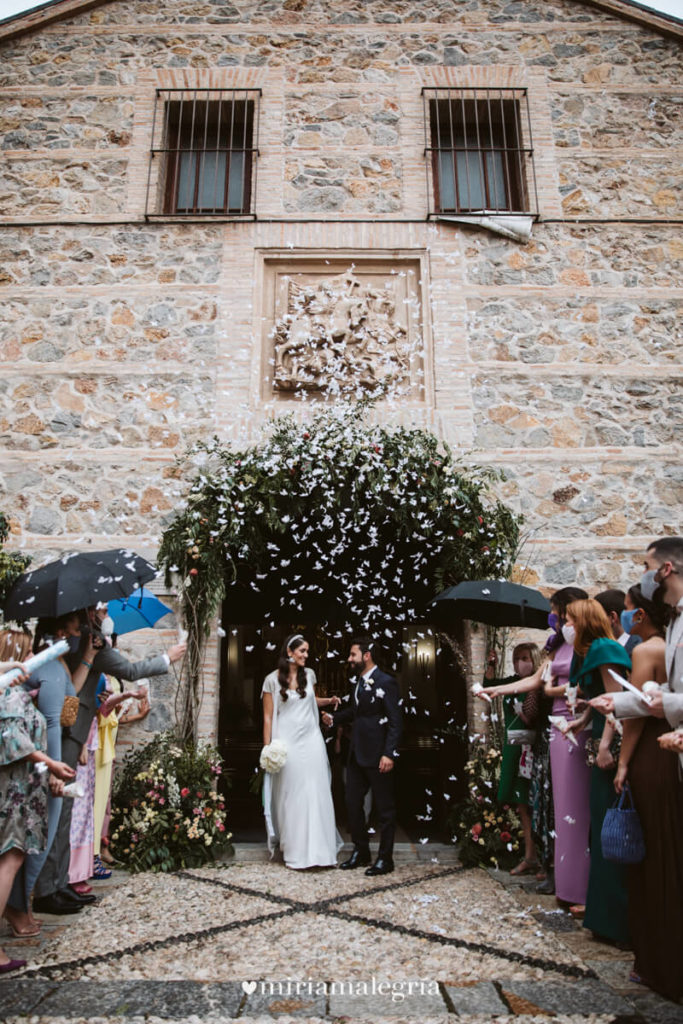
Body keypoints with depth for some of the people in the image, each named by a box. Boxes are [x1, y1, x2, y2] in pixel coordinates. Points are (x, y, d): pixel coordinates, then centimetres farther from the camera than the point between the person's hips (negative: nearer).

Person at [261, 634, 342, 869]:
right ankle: (295, 852, 15)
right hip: (287, 742, -3)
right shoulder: (273, 680, -5)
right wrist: (267, 747, -6)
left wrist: (328, 701, 9)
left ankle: (318, 850, 9)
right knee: (290, 797, 2)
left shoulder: (309, 674, 7)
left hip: (311, 739, 3)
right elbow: (268, 717, -3)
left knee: (316, 795, 1)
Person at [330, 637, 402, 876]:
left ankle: (385, 858, 19)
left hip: (377, 756, -8)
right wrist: (334, 718, 6)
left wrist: (389, 754, -22)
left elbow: (395, 721, -17)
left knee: (384, 808, 6)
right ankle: (360, 851, 31)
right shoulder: (358, 682, 12)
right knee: (353, 804, 15)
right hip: (356, 754, 8)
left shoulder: (385, 682, -14)